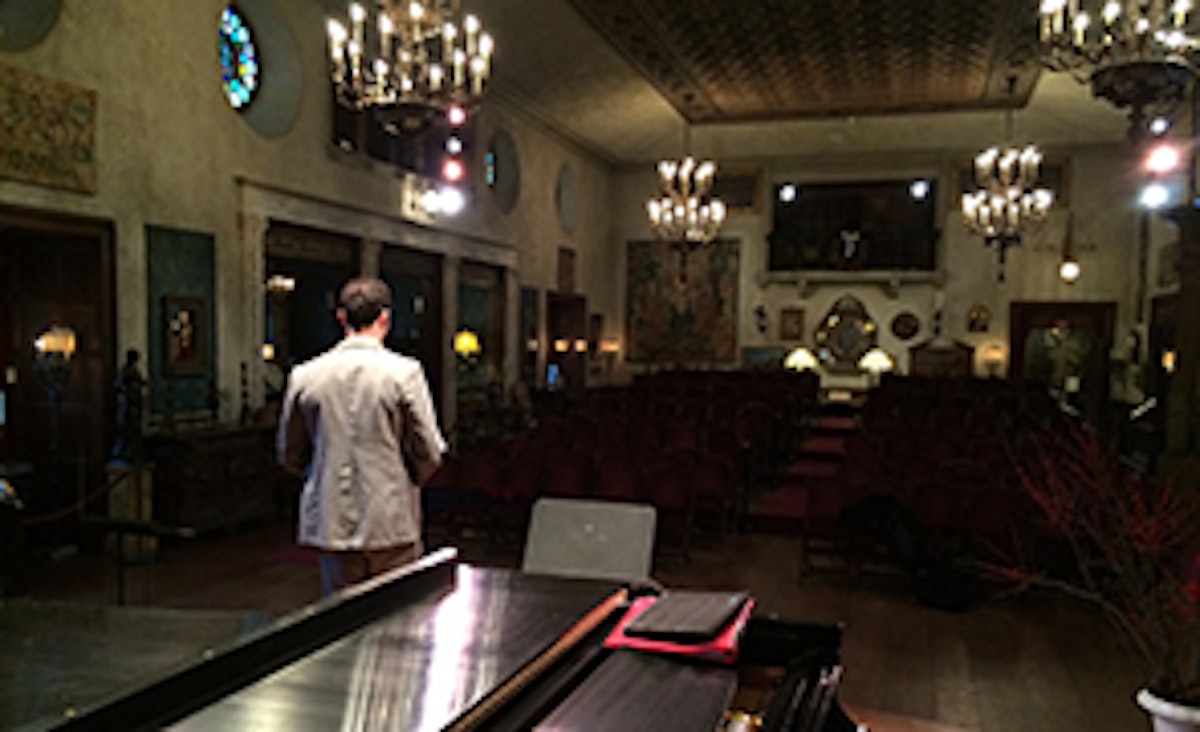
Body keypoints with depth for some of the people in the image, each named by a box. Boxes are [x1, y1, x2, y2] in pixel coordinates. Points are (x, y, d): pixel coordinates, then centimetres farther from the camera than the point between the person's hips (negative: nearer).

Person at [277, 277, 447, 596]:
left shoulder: (304, 376, -1)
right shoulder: (404, 372, -11)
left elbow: (289, 456, 8)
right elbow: (429, 454, -8)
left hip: (331, 526, 3)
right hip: (392, 525, -3)